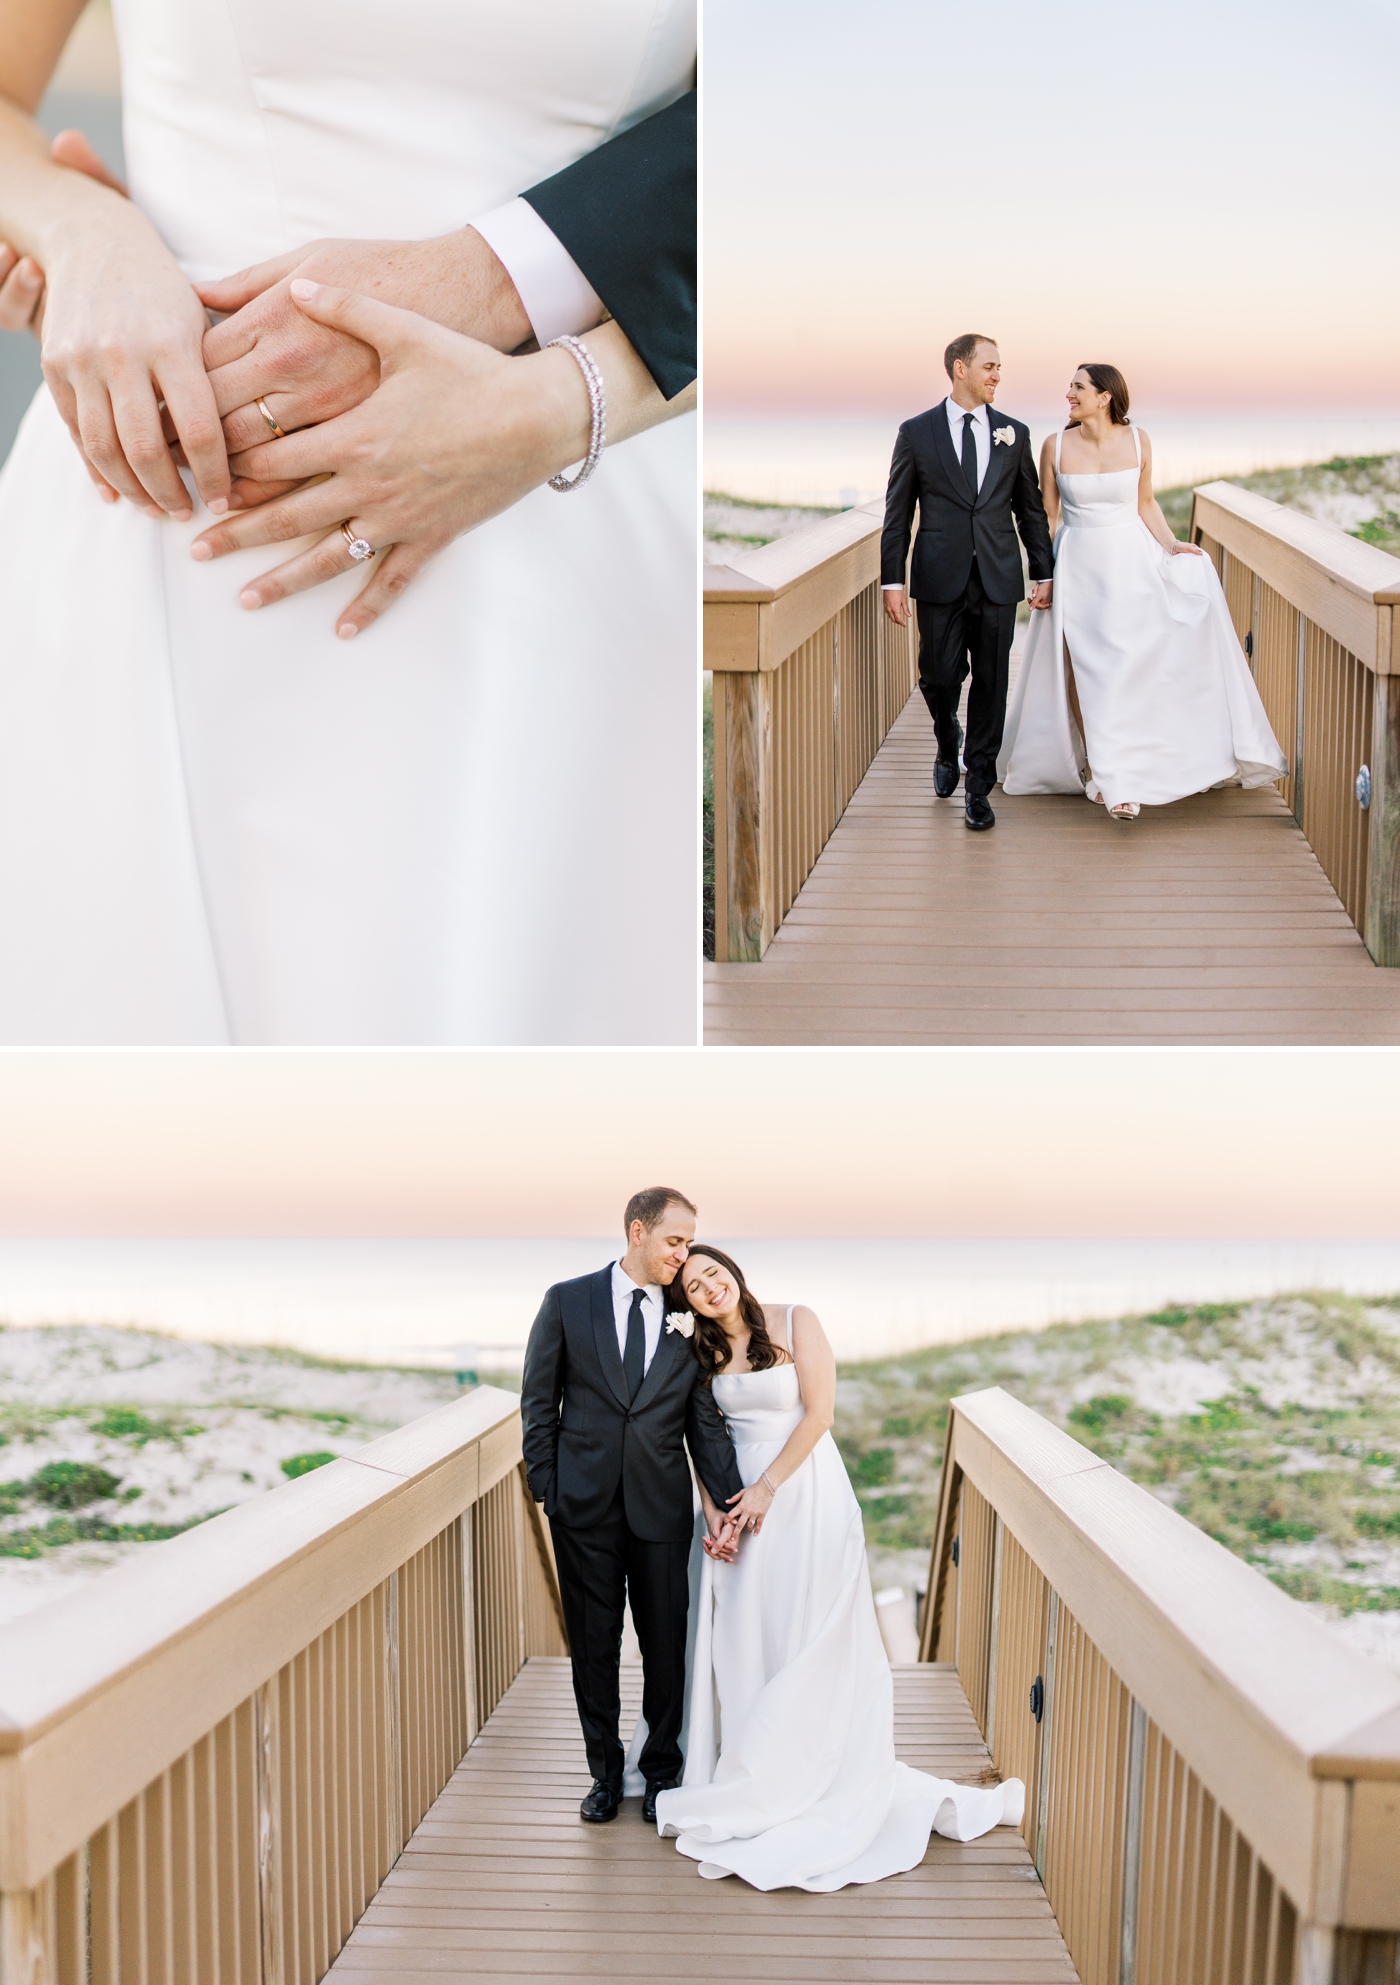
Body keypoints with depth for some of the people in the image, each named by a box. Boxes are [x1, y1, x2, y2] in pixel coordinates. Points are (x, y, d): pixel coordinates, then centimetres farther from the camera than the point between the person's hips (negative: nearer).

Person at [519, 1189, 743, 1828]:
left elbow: (705, 1421, 3)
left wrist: (729, 1503, -6)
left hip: (661, 1506, 1)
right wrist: (546, 1488, -1)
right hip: (585, 1505, -1)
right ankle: (605, 1771, 22)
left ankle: (661, 1771, 22)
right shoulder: (567, 1302, 0)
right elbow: (539, 1403, 4)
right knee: (593, 1644, 8)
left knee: (666, 1643, 6)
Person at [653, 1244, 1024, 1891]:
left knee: (810, 1641, -4)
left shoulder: (795, 1322, -6)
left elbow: (819, 1414, -10)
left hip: (805, 1493, -5)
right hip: (741, 1501, 5)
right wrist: (714, 1512, -5)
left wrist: (767, 1487, -14)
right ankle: (753, 1782, 12)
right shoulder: (705, 1351, 8)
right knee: (743, 1641, 3)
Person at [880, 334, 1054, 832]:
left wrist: (1043, 572, 8)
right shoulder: (916, 433, 3)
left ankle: (979, 787, 11)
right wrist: (893, 581, -3)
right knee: (938, 677, 0)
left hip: (998, 580, 1)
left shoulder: (1014, 433, 8)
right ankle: (948, 746, 33)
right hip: (940, 580, -1)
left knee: (990, 683, 2)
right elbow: (897, 514, 3)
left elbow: (1030, 508, 13)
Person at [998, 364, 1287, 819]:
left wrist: (1170, 545, -6)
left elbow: (1145, 503, 8)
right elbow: (1047, 513, 2)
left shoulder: (1137, 441, -2)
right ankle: (1098, 769, 14)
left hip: (1131, 562, 0)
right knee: (1085, 670, 0)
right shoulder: (1056, 445, -4)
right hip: (1079, 565, 0)